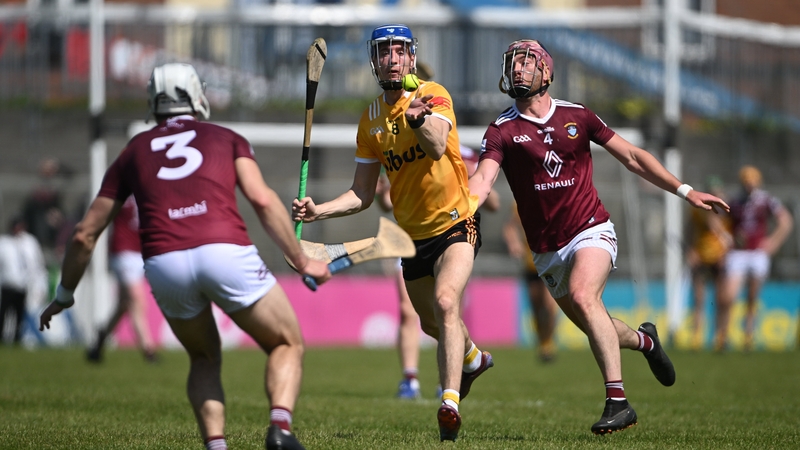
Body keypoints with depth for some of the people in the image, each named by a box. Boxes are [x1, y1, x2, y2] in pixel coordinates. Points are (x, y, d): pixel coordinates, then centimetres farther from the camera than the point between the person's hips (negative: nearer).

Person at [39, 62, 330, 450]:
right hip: (226, 252, -2)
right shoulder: (226, 139, 23)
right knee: (287, 345, 15)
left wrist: (63, 296, 40)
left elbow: (85, 235, 28)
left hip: (164, 264, 2)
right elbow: (262, 200, 5)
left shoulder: (134, 152, 27)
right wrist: (302, 262, 10)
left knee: (204, 359, 27)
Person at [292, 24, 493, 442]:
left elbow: (437, 146, -35)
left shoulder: (433, 94, -14)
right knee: (430, 322, 21)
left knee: (446, 303, -29)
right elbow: (362, 195, 6)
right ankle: (473, 357, 55)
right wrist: (317, 211, -10)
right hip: (415, 233, 6)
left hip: (456, 222, -6)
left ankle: (450, 405, -35)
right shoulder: (370, 120, 2)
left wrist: (420, 120, -56)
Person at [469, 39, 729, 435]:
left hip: (591, 231, -2)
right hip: (548, 250, 2)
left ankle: (617, 401, -31)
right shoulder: (502, 131, -2)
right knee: (597, 331, 8)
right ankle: (644, 340, 44)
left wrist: (685, 191, 7)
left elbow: (632, 157, 11)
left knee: (582, 295, -30)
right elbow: (483, 178, -18)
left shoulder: (576, 117, 3)